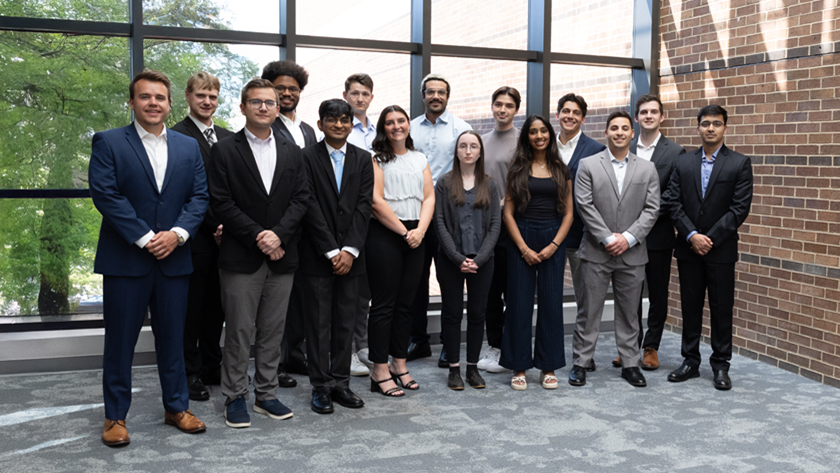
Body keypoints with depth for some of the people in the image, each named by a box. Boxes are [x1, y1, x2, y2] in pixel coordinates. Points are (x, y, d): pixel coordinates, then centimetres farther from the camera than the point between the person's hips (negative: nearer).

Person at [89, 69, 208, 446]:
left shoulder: (188, 147, 11)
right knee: (120, 341, 6)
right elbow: (106, 195, -11)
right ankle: (115, 416, 19)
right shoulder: (108, 143, -1)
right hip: (125, 260, -3)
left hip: (174, 259, 3)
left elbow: (199, 196, 5)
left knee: (172, 338, 12)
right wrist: (145, 238, -16)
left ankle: (176, 407, 25)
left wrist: (178, 233, -11)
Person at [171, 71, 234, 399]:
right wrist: (213, 227, -13)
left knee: (216, 304, 13)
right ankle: (190, 373, 14)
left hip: (224, 236, 6)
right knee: (191, 306, 3)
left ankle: (212, 366, 25)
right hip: (195, 236, -6)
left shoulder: (228, 138, 15)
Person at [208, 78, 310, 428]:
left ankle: (266, 394, 22)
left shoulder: (292, 152, 12)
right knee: (239, 330, 2)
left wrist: (278, 234, -11)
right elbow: (221, 203, -7)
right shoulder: (225, 151, 0)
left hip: (282, 256, 4)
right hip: (241, 257, -3)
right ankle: (235, 397, 15)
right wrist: (257, 236, -14)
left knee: (273, 331, 10)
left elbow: (301, 198, 4)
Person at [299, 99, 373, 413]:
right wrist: (331, 251, -11)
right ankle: (321, 386, 11)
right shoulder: (307, 157, -1)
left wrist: (349, 250, -8)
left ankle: (340, 382, 18)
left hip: (350, 255, 3)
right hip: (317, 256, -3)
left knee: (346, 323, 8)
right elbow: (310, 207, -7)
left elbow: (363, 207, 2)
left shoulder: (362, 159, 10)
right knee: (318, 323, 2)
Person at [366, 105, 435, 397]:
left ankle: (399, 365, 18)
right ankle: (380, 372, 2)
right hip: (383, 234, -5)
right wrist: (403, 231, -11)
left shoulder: (420, 159, 17)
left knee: (405, 303, 9)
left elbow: (429, 197, 9)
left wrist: (420, 230, -6)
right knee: (383, 304, -3)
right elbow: (376, 201, -10)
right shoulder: (376, 158, -1)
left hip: (415, 235, 5)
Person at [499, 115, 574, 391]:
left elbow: (568, 213, 6)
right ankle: (519, 367, 10)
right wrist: (524, 248, -9)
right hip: (521, 240, -1)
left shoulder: (561, 171, 9)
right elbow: (508, 213, 0)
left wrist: (553, 245, -6)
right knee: (520, 303, 0)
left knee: (551, 303, 3)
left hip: (553, 241, 1)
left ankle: (548, 367, 13)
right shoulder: (518, 169, 4)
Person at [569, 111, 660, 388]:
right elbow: (585, 205, -5)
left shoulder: (647, 169, 8)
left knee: (629, 313, 10)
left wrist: (628, 237, -10)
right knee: (589, 311, 3)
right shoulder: (588, 165, 2)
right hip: (596, 252, -2)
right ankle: (581, 363, 14)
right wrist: (607, 238, -12)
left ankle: (630, 363, 21)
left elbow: (651, 209, 2)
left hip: (632, 253, 2)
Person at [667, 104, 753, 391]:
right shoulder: (683, 164, 8)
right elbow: (674, 204, 2)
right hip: (688, 249, 3)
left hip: (721, 249, -2)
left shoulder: (740, 164, 0)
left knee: (722, 308, 4)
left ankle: (721, 366, 15)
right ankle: (690, 362, 20)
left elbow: (740, 207, -7)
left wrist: (710, 238, -13)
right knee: (690, 307, 9)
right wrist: (692, 235, -11)